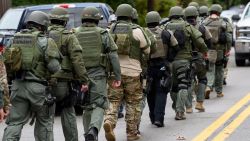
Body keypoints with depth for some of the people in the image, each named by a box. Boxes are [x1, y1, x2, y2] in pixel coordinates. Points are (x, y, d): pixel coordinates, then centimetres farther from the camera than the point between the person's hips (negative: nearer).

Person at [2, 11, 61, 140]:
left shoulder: (16, 39, 11)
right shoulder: (45, 41, -6)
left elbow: (8, 64, 12)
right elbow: (54, 66, -11)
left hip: (18, 86, 4)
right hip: (38, 86, -4)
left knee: (15, 122, 5)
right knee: (44, 122, 11)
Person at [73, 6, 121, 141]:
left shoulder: (74, 34, 4)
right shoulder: (103, 34, 0)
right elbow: (113, 56, -3)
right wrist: (116, 76, 1)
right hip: (98, 74, -3)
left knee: (87, 106, 15)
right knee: (99, 105, -3)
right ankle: (94, 129, -27)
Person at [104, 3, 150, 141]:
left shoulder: (110, 30, 5)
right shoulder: (136, 30, -4)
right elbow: (147, 50, 4)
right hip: (132, 71, -2)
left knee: (114, 101, 8)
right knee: (133, 103, 10)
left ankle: (109, 121, -19)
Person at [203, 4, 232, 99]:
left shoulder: (204, 23, -2)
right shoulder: (223, 23, -3)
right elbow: (229, 38, -5)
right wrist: (228, 50, 2)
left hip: (207, 51, 0)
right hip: (219, 50, 0)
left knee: (209, 70, 3)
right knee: (219, 71, 14)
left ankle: (208, 87, -22)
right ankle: (219, 92, 22)